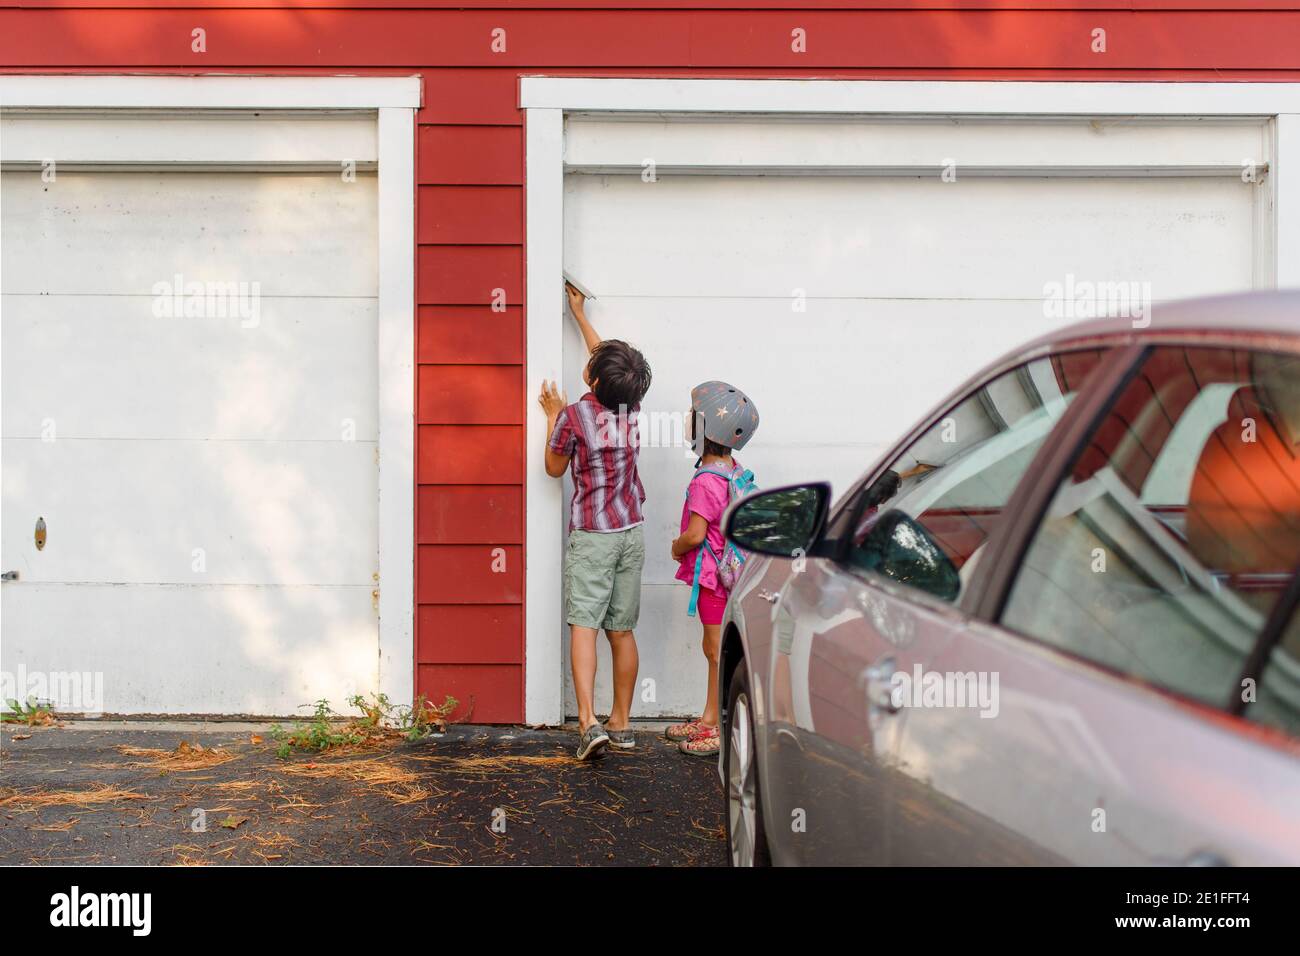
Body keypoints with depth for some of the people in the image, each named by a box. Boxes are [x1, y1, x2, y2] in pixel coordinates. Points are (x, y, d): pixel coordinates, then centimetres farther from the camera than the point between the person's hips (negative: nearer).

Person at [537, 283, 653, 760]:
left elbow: (554, 468, 3)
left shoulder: (574, 416, -12)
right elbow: (607, 357, 22)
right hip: (631, 533, 5)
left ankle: (589, 722, -20)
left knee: (583, 626, -7)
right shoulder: (630, 405, 2)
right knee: (622, 631, 9)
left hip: (591, 537, -5)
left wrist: (553, 416, 13)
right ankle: (621, 724, 15)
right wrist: (580, 314, 33)